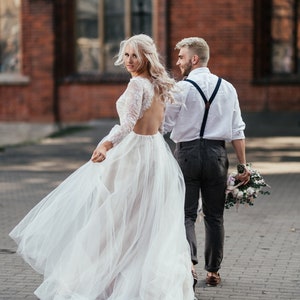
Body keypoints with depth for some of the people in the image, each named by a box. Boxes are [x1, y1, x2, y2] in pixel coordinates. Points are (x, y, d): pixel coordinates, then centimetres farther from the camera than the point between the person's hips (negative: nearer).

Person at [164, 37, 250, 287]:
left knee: (186, 214, 3)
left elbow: (165, 126, -4)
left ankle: (189, 263, -16)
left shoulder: (180, 88, -7)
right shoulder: (227, 88, 5)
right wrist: (243, 165, 6)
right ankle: (213, 271, 18)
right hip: (217, 154, 3)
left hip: (187, 152, -3)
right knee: (214, 215, 12)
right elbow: (237, 131, 4)